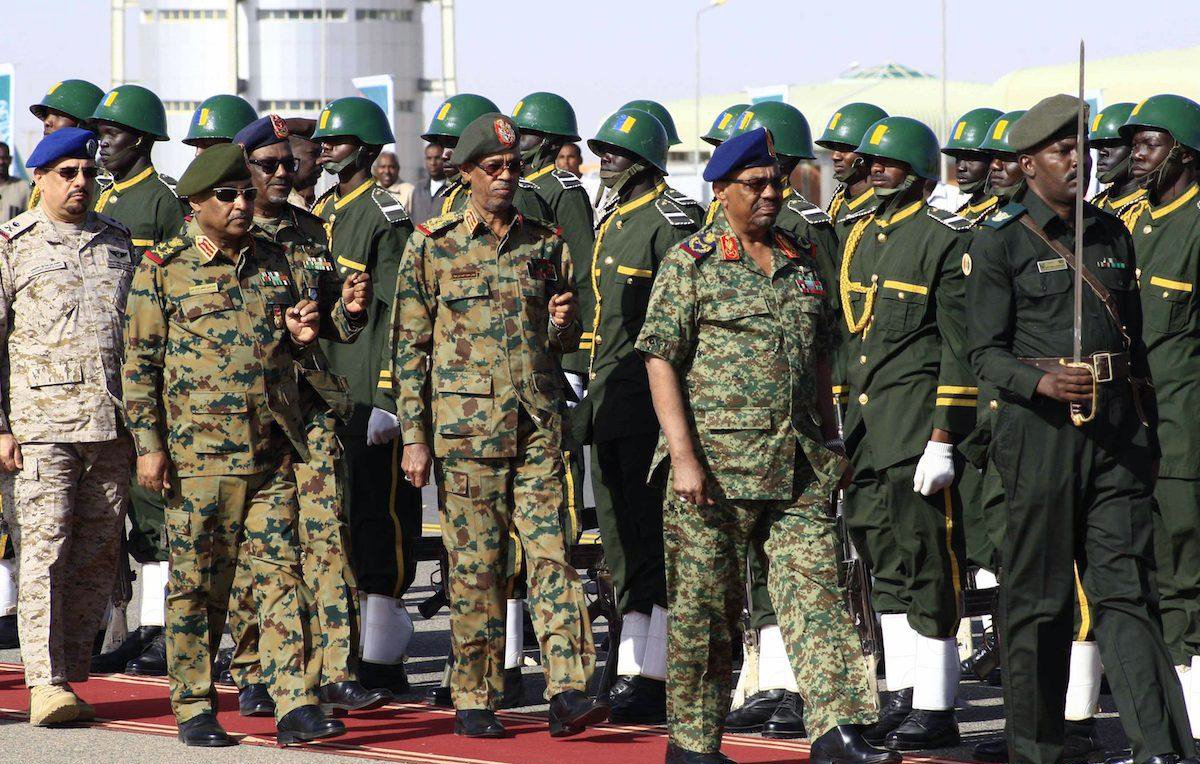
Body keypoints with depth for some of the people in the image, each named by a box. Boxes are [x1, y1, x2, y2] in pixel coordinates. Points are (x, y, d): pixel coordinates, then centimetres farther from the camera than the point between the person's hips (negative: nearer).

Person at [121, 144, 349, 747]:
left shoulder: (272, 262, 14)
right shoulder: (163, 269, 0)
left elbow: (295, 343, 25)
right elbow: (139, 362, -1)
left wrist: (342, 317, 3)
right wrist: (148, 444, -8)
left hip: (273, 452, 4)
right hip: (197, 455, -4)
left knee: (281, 577, -2)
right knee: (197, 585, 3)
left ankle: (295, 707, -4)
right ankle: (194, 709, 11)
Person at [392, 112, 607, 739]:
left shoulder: (545, 245, 11)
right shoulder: (432, 246, 2)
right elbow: (409, 347, 2)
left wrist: (563, 326, -4)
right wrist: (414, 438, -4)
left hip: (539, 425, 2)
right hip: (466, 425, -2)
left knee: (551, 553, -7)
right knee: (475, 565, 0)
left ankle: (567, 693, -12)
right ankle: (473, 700, 9)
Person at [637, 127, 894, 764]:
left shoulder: (800, 264, 15)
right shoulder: (690, 263, -3)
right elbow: (661, 359, -7)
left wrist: (830, 438, 17)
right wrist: (683, 456, -15)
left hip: (797, 468, 5)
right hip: (715, 465, -5)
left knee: (815, 589, -6)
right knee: (705, 606, 3)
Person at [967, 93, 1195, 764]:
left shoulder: (1112, 234, 15)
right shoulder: (1000, 242, 0)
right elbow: (986, 354, -4)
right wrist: (1042, 382, -22)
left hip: (1117, 431, 4)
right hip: (1040, 431, -4)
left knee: (1126, 588, -4)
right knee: (1038, 597, 3)